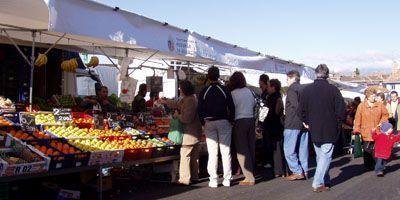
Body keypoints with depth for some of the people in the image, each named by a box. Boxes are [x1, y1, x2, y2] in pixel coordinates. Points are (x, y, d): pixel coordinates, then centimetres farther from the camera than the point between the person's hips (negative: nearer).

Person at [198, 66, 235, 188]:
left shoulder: (204, 92, -1)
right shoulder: (225, 90, -3)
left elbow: (200, 110, 0)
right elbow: (231, 107, -3)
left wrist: (203, 123, 10)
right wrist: (231, 121, 8)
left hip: (209, 123, 1)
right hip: (224, 122, 0)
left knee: (212, 152, 3)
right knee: (226, 151, 3)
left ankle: (213, 180, 2)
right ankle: (227, 179, 5)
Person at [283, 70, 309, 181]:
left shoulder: (292, 89, -8)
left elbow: (296, 105, -18)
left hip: (293, 124, -8)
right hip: (304, 124, 8)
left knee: (289, 150, -2)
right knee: (303, 149, 11)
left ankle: (297, 172, -5)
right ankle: (304, 171, 15)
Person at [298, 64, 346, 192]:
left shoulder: (306, 90, -1)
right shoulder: (333, 90, -10)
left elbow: (301, 110, 3)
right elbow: (341, 110, -9)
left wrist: (306, 122, 17)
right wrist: (338, 124, 6)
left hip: (314, 130, 4)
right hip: (329, 130, -4)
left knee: (320, 156, 17)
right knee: (326, 156, 1)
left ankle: (325, 182, 24)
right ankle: (318, 183, -6)